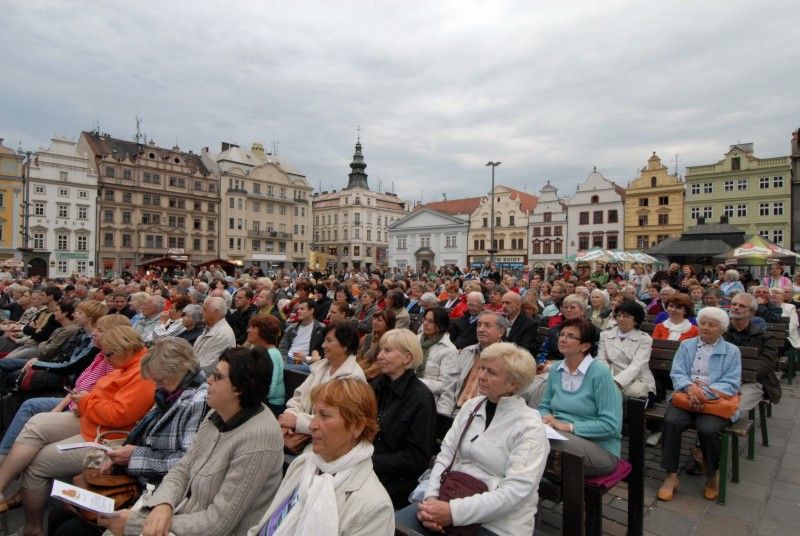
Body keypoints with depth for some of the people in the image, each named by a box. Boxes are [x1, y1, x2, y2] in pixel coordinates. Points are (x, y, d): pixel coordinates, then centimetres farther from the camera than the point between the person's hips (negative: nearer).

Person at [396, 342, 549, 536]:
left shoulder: (529, 426, -12)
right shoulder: (471, 406, 4)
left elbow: (515, 491, -19)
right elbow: (445, 455, 4)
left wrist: (454, 511, -24)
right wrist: (431, 496, -13)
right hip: (454, 498, 5)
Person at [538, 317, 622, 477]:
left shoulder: (600, 373, -13)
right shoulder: (556, 369, 6)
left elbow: (611, 425, -17)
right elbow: (544, 406, 16)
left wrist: (568, 426, -19)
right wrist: (546, 418, -8)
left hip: (600, 449, -5)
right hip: (561, 437, 5)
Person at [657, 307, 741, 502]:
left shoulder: (732, 351, 11)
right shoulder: (686, 346, 16)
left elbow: (731, 383, -2)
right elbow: (676, 373, 5)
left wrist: (705, 392, -19)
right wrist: (690, 387, -17)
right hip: (686, 397, 2)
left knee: (707, 429, -30)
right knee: (671, 421, -27)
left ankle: (713, 475, 1)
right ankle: (671, 475, -14)